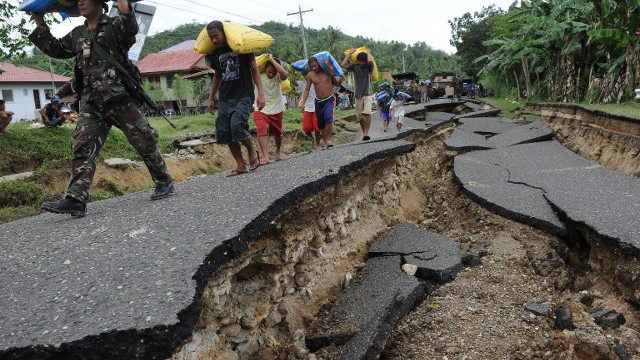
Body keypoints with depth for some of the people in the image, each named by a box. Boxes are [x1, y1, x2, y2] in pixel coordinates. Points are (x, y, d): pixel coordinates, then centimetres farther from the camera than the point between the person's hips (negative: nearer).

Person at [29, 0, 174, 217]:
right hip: (91, 103, 6)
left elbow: (131, 27, -22)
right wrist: (40, 23, 29)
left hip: (120, 98, -6)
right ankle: (75, 200, -9)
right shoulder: (77, 35, 20)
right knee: (82, 149, -5)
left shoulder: (115, 26, 1)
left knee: (145, 142, 0)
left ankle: (164, 183, 16)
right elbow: (55, 49, 32)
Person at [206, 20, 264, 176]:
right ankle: (241, 166, 8)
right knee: (224, 133, -1)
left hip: (243, 96, -6)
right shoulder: (216, 53, 12)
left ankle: (252, 151, 2)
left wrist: (260, 93, -12)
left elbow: (254, 70, -2)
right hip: (224, 98, 6)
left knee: (237, 126, -25)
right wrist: (211, 98, 21)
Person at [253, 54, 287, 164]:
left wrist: (272, 59, -29)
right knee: (262, 130, -23)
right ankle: (266, 157, -30)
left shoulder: (278, 77, -11)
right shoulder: (259, 76, -11)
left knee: (278, 134, 16)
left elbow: (284, 74, -34)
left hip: (276, 110, 2)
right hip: (261, 110, -1)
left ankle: (278, 151, 44)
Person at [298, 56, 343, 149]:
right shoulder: (310, 75, -1)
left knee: (328, 118, -27)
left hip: (330, 99, -3)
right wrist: (303, 102, -6)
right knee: (321, 124, 7)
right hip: (318, 101, 3)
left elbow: (337, 84, 5)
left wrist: (341, 79, -17)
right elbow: (307, 89, 4)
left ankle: (328, 140, -16)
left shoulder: (328, 71, -5)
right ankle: (326, 142, 23)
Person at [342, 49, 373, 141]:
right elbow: (344, 65, -11)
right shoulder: (355, 67, 2)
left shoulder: (369, 67, -4)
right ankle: (364, 133, 23)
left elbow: (370, 61, -27)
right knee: (360, 117, 6)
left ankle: (366, 133, -25)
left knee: (367, 112, -25)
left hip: (368, 94, -3)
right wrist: (350, 53, -3)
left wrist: (368, 52, -8)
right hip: (358, 96, 3)